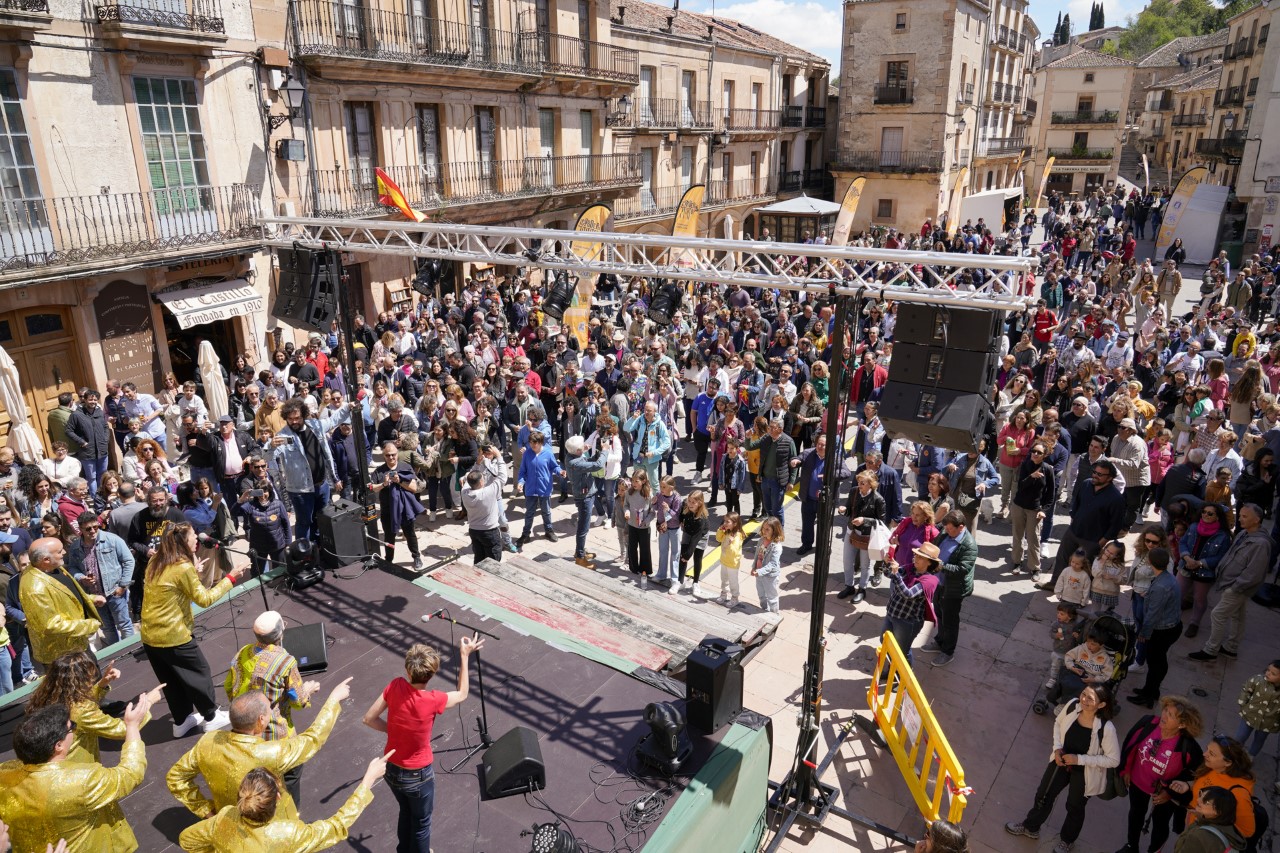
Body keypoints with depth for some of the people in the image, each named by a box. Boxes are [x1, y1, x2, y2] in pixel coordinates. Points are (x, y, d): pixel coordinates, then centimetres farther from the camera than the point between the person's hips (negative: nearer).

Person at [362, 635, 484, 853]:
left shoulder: (395, 687, -19)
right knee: (421, 821, 22)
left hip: (391, 769, 5)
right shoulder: (433, 700, -29)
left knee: (405, 812, 32)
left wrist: (394, 729, 3)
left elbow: (369, 719, -8)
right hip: (418, 775, -5)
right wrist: (464, 656, -6)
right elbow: (462, 694, -8)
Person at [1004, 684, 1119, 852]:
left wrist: (1079, 759, -25)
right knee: (1044, 795, 22)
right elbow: (1058, 723, -2)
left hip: (1085, 773, -4)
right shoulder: (1073, 705, -23)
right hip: (1062, 761, 4)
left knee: (1075, 807, 24)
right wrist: (1057, 748, -13)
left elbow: (1113, 760, -21)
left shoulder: (1106, 728, -34)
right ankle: (1030, 827, 50)